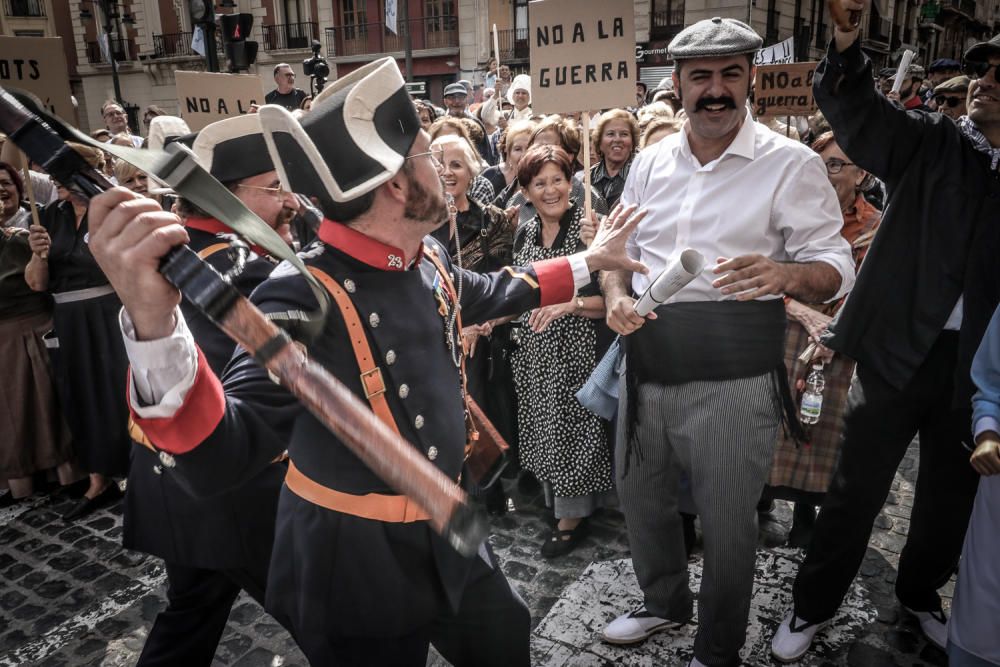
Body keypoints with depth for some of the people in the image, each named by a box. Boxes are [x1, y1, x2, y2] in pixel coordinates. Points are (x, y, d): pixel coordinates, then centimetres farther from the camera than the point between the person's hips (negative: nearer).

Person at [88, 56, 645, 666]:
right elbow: (222, 457, -37)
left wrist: (589, 262, 21)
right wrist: (154, 322, -53)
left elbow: (488, 295, 17)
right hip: (355, 564, -7)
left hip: (446, 530, 7)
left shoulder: (428, 258, -5)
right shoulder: (306, 298, -28)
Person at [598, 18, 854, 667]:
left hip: (732, 376, -5)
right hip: (647, 365, 5)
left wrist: (786, 275, -30)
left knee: (728, 521, 7)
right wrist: (617, 295, -5)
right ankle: (665, 601, 48)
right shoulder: (650, 161, 9)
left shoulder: (792, 164, -5)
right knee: (639, 495, 19)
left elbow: (838, 267, -8)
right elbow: (621, 247, 17)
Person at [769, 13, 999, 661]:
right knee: (857, 492, 6)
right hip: (898, 350, -2)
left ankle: (920, 593, 44)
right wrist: (848, 30, -31)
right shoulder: (928, 142, 0)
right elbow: (855, 106, -14)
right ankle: (814, 604, 26)